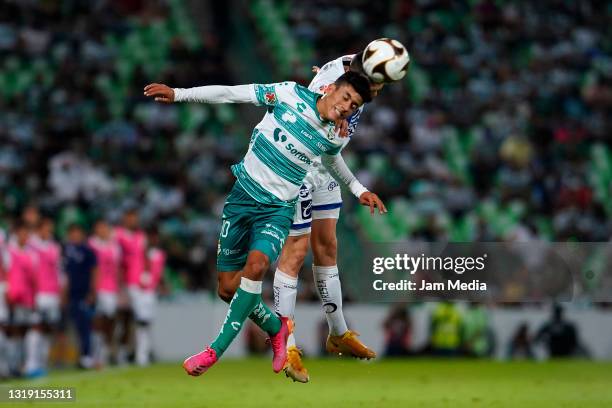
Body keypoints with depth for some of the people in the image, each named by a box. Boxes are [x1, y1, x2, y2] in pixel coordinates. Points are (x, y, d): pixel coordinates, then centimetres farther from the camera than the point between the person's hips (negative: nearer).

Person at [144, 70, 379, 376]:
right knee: (228, 287, 2)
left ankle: (215, 351, -26)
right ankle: (276, 328, 30)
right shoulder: (291, 95, -8)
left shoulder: (334, 139, -1)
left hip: (278, 209, -1)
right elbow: (232, 94, -6)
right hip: (243, 196, 1)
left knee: (256, 265, -30)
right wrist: (178, 94, -8)